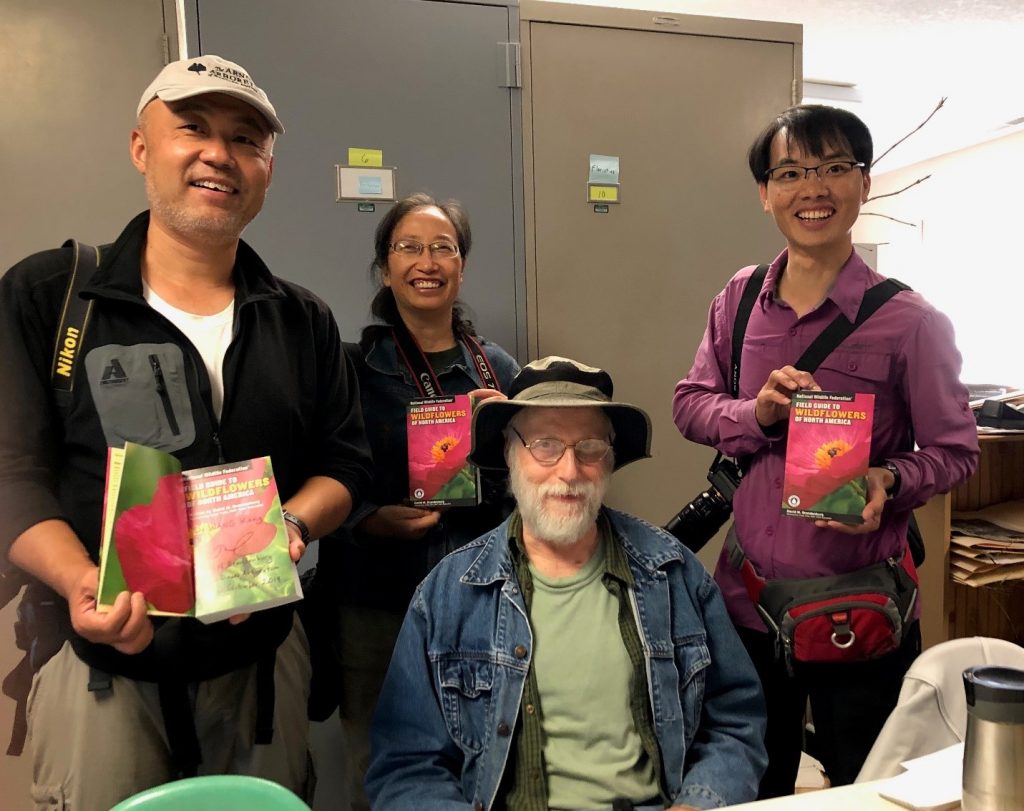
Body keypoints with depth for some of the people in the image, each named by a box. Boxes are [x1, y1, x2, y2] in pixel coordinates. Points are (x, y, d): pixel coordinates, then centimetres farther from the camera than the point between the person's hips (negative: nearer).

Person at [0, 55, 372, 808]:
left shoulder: (303, 322, 5)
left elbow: (345, 462, 5)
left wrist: (293, 527, -15)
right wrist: (81, 584, -26)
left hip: (263, 658, 3)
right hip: (101, 668, -2)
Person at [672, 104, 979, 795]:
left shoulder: (910, 322, -13)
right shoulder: (740, 298, 0)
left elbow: (955, 451, -6)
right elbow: (690, 403, 5)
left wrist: (888, 482, -26)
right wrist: (757, 413, -15)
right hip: (748, 592, 4)